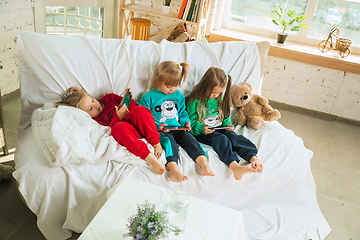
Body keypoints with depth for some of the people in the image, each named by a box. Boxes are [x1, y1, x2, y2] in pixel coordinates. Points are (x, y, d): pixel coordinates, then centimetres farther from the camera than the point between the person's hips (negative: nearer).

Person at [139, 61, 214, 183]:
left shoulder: (179, 96, 17)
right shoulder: (149, 97, -1)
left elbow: (183, 112, 26)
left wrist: (186, 122, 4)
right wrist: (157, 127, -15)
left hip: (177, 129, 5)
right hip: (160, 131, -4)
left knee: (188, 138, -23)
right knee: (168, 141, -34)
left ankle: (203, 163, -38)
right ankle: (173, 168, -53)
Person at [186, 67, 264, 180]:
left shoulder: (219, 99, 12)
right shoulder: (194, 101, -8)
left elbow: (225, 116, 21)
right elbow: (191, 122, -8)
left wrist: (228, 124, 0)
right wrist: (201, 128, -26)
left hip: (219, 128, 6)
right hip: (202, 132, -6)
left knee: (233, 136, -24)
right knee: (220, 139, -33)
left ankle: (253, 158, -42)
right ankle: (234, 166, -55)